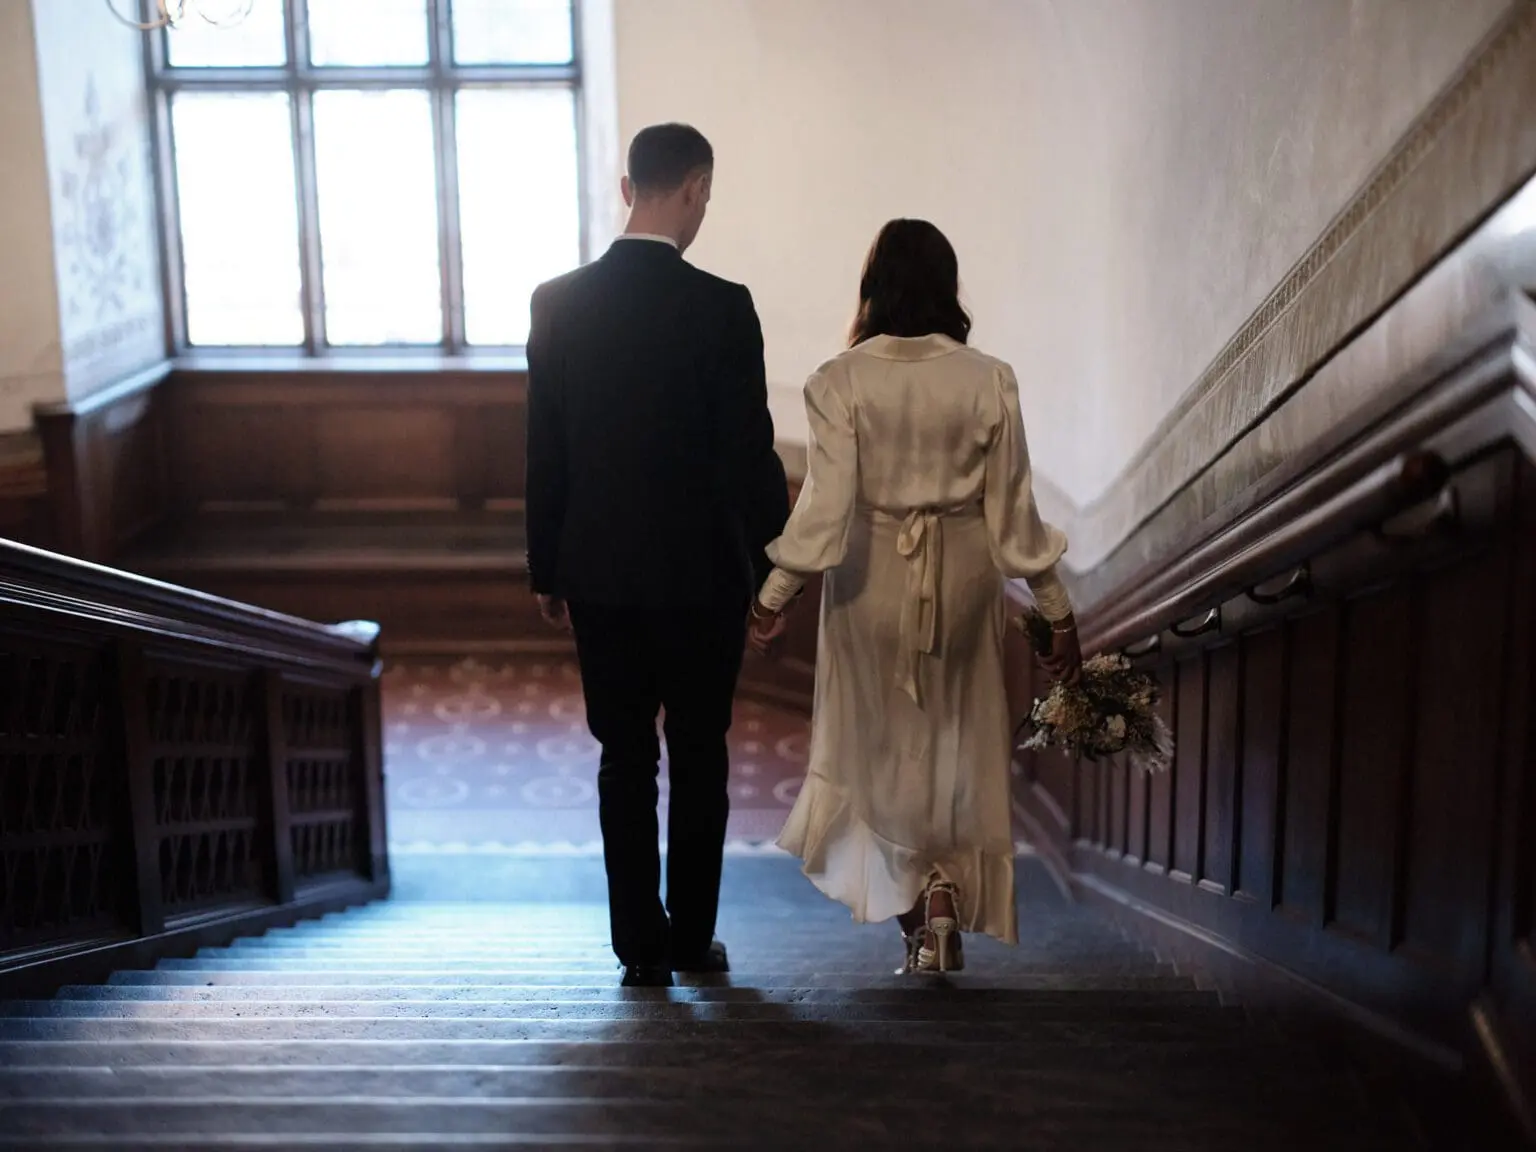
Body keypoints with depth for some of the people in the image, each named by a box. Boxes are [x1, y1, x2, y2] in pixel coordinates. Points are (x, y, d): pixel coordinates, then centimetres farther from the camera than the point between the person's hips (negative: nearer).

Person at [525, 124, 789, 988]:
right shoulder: (721, 308, -14)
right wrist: (770, 569, -1)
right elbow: (751, 456, -13)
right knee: (699, 760, 11)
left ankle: (642, 947, 13)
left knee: (625, 760, 10)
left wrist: (547, 569, 12)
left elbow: (544, 453, 3)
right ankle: (692, 939, 19)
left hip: (599, 573, 3)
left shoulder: (558, 303, -2)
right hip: (700, 574, -3)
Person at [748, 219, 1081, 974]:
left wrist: (775, 596, -7)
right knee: (959, 744, 17)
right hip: (962, 578, 1)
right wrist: (1056, 610, 4)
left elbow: (824, 504, -15)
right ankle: (946, 893, 4)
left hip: (871, 579, -1)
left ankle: (914, 912, 20)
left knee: (881, 742, 16)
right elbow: (1012, 512, -5)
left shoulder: (839, 382, -11)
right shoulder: (988, 382, -7)